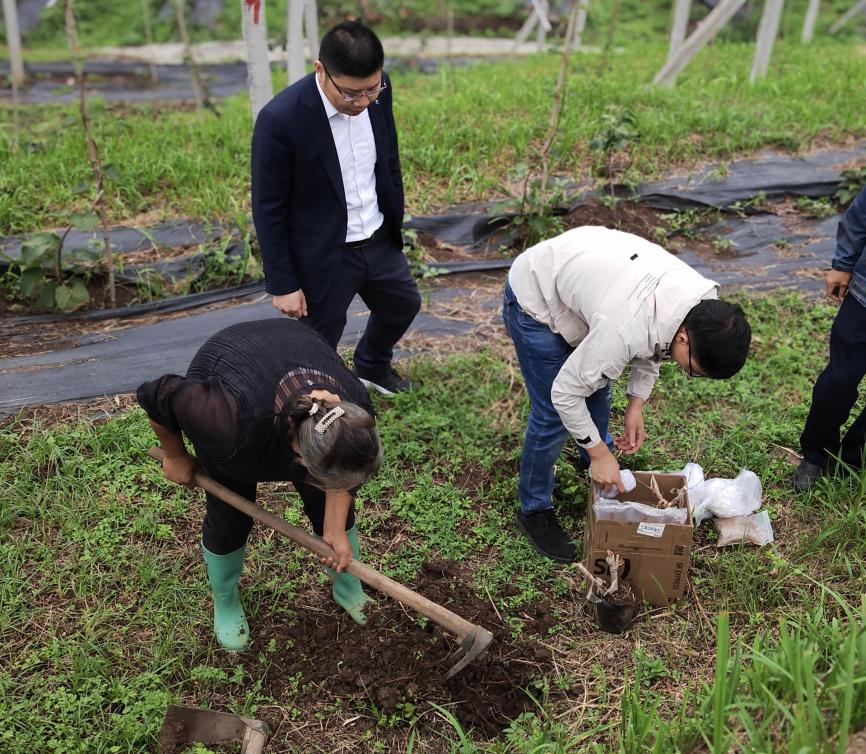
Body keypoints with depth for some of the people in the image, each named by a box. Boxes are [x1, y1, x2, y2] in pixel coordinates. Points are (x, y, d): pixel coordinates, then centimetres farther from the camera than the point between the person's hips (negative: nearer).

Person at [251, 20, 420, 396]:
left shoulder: (377, 90, -11)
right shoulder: (280, 119, -28)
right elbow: (268, 209, -19)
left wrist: (395, 218, 16)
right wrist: (283, 284, -14)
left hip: (380, 240, 7)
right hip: (323, 255, -6)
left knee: (403, 305, 27)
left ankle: (372, 368, 58)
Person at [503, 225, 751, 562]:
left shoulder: (706, 299, -19)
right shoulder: (624, 330, -42)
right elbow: (565, 392, -27)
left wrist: (636, 406, -3)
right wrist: (599, 453, -17)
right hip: (534, 301, -7)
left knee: (597, 388, 21)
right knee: (553, 414, -7)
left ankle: (601, 466, 49)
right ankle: (534, 510, 15)